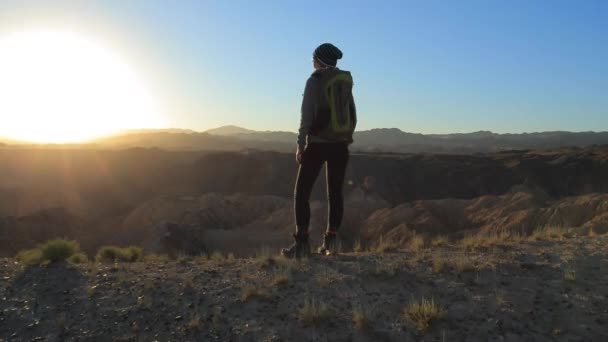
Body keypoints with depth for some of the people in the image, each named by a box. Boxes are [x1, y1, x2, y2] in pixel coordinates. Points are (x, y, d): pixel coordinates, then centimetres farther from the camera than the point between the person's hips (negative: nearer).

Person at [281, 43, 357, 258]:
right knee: (335, 193, 11)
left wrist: (301, 144, -8)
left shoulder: (315, 80, -6)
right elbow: (352, 115, 14)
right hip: (340, 145, 6)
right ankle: (330, 241, 9)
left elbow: (307, 115, -11)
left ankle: (302, 243, -5)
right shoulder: (346, 81, 11)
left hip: (318, 144, -6)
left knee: (302, 192, 0)